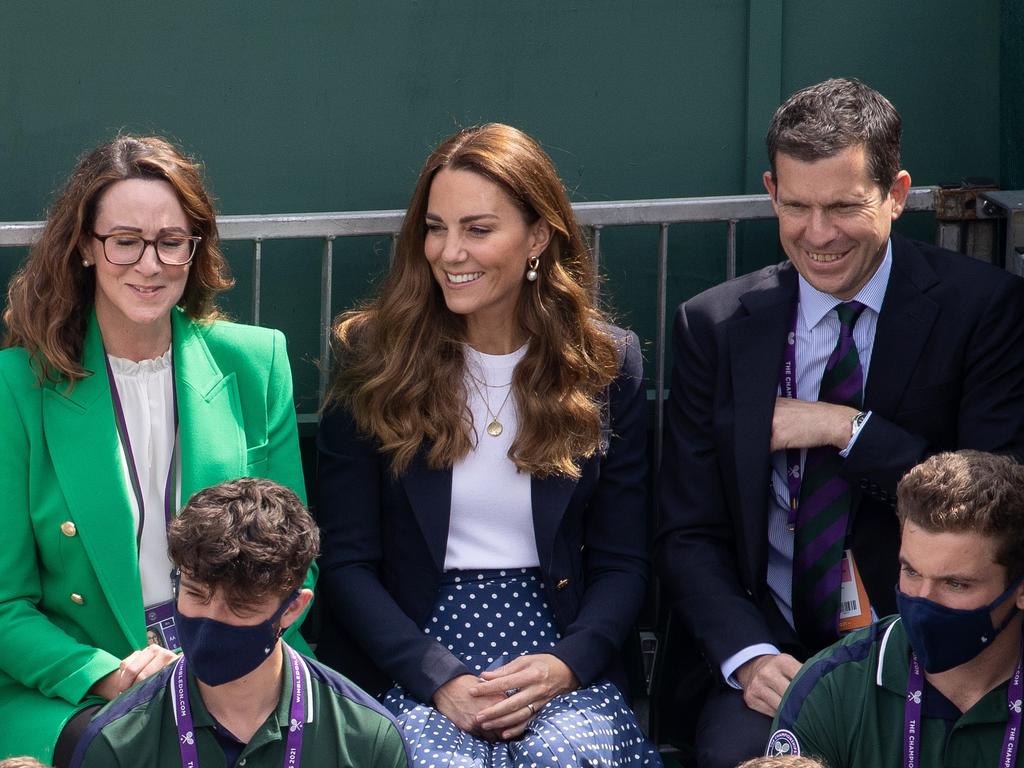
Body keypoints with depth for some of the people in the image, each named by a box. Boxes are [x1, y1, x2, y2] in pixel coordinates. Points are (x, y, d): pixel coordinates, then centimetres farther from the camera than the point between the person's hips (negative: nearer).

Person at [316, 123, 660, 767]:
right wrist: (440, 680, -15)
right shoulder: (373, 359, 2)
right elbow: (345, 560, 0)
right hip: (413, 657, -1)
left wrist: (563, 666, -14)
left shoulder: (606, 365, 5)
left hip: (555, 646, 1)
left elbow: (622, 562, 6)